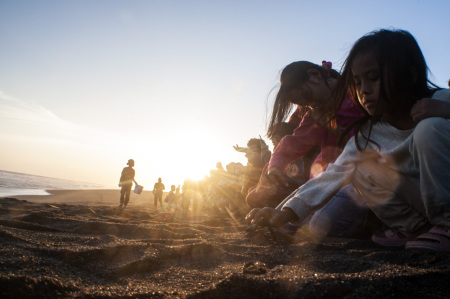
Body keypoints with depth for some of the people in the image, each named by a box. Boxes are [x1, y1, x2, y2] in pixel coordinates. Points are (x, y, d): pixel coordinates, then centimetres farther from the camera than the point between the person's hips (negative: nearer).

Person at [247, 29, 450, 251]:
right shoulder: (366, 136, -5)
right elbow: (334, 175, -15)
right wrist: (287, 211, -26)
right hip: (422, 205, 4)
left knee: (430, 128, -25)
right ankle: (413, 228, -3)